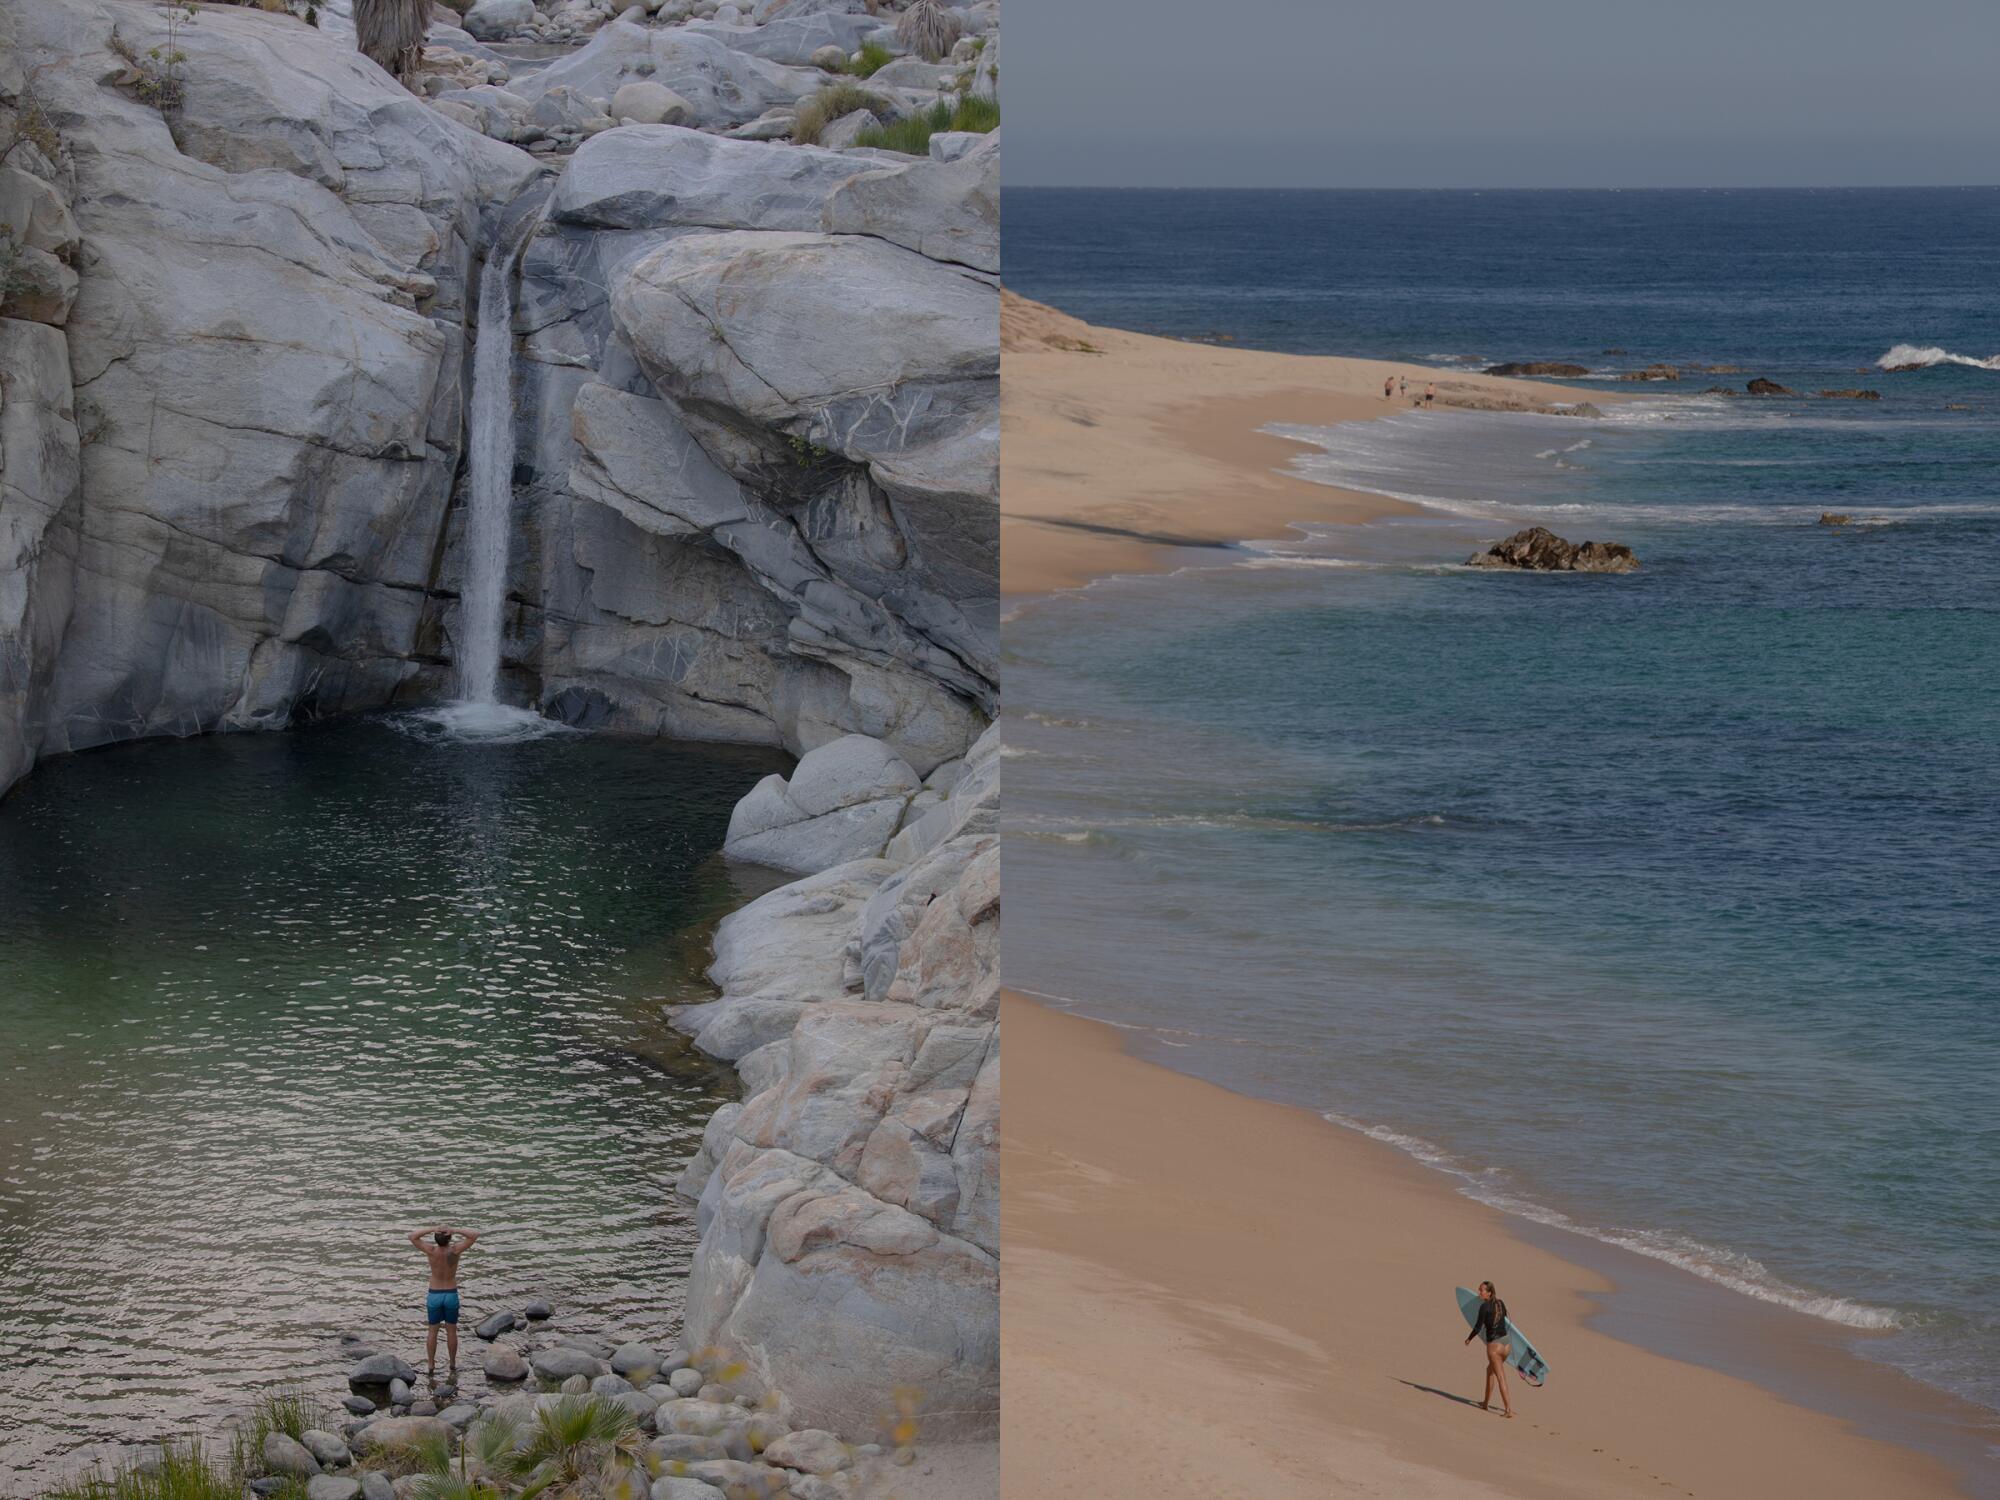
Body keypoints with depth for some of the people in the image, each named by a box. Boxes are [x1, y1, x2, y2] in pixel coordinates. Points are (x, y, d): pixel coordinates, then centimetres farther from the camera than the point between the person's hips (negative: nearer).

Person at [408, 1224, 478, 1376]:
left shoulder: (431, 1251, -17)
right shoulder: (455, 1250, -17)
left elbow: (412, 1237, -7)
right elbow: (474, 1236, -10)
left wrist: (431, 1230, -16)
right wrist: (455, 1231, -19)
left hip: (434, 1295, 0)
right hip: (451, 1295, 0)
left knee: (432, 1331, 11)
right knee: (451, 1331, 13)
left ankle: (431, 1366, 13)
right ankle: (453, 1365, 22)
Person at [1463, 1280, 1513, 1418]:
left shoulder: (1484, 1307, -12)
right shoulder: (1500, 1304, 7)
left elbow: (1478, 1326, -11)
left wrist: (1469, 1338, 6)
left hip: (1494, 1344, -7)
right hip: (1507, 1343, 7)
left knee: (1500, 1377, -2)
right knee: (1490, 1370, 25)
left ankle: (1508, 1409, -6)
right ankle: (1486, 1402, 32)